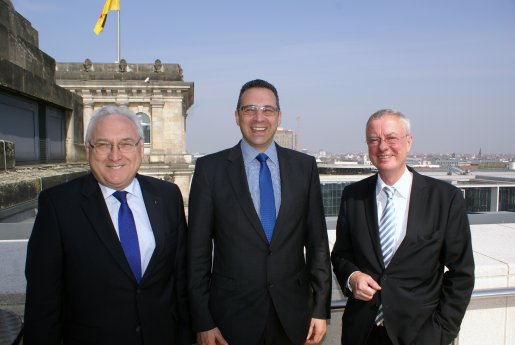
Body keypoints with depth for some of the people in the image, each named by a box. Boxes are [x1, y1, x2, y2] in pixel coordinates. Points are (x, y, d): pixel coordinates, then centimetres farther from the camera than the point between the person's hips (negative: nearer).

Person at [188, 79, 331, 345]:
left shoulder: (305, 166, 0)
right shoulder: (209, 168, -6)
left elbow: (318, 242, 3)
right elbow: (198, 250, -4)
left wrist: (320, 309, 2)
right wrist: (202, 322, -4)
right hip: (232, 316, -1)